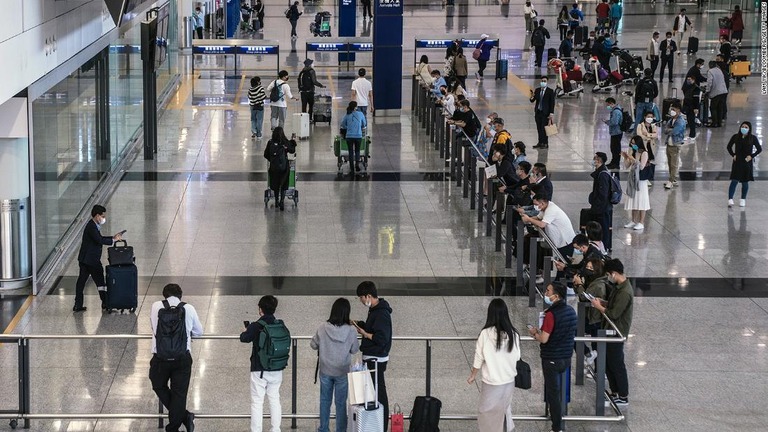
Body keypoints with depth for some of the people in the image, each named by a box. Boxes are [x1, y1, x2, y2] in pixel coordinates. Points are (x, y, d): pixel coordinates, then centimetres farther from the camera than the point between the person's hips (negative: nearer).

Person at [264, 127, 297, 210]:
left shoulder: (270, 143, -8)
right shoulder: (285, 142, -11)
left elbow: (266, 155, -1)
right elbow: (292, 150, 6)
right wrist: (293, 141, 18)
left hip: (273, 167, 1)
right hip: (284, 166, -1)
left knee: (275, 184, 17)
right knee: (283, 185, 7)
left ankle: (276, 201, 28)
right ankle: (281, 201, -9)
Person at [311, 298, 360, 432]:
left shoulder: (323, 328, -15)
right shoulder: (351, 331, -17)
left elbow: (313, 345, -2)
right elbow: (354, 350, -5)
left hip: (325, 371, 1)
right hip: (342, 372, -1)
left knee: (325, 401, 17)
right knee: (341, 403, 11)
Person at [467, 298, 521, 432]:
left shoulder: (485, 334, -19)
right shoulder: (513, 334, -11)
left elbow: (479, 358, -9)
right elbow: (517, 357, 0)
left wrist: (473, 375, 8)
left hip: (492, 382, -3)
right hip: (509, 381, 3)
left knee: (486, 413, 13)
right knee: (504, 411, 23)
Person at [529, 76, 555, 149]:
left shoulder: (550, 91, -5)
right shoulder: (537, 90, 8)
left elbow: (552, 103, -6)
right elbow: (532, 101, 7)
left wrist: (551, 113, -12)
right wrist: (532, 97, -17)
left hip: (545, 113, -5)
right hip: (538, 112, 5)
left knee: (544, 129, -4)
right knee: (539, 129, 8)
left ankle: (545, 144, 2)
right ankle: (540, 143, 16)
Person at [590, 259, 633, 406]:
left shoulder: (624, 292, -26)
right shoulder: (619, 286, 6)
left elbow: (614, 314, -26)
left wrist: (599, 307, -13)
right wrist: (603, 302, 3)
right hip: (611, 330, 10)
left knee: (617, 365, 0)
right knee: (608, 363, 17)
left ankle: (623, 397, 11)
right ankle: (615, 393, 28)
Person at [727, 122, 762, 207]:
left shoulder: (753, 138, -4)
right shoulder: (735, 137, 0)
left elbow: (759, 149, 1)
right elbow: (729, 147, 11)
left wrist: (751, 156, -7)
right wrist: (733, 155, -1)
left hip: (747, 163, 0)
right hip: (737, 162, 0)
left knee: (745, 182, 9)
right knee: (734, 181, -8)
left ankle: (743, 199, 22)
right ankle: (730, 199, -11)